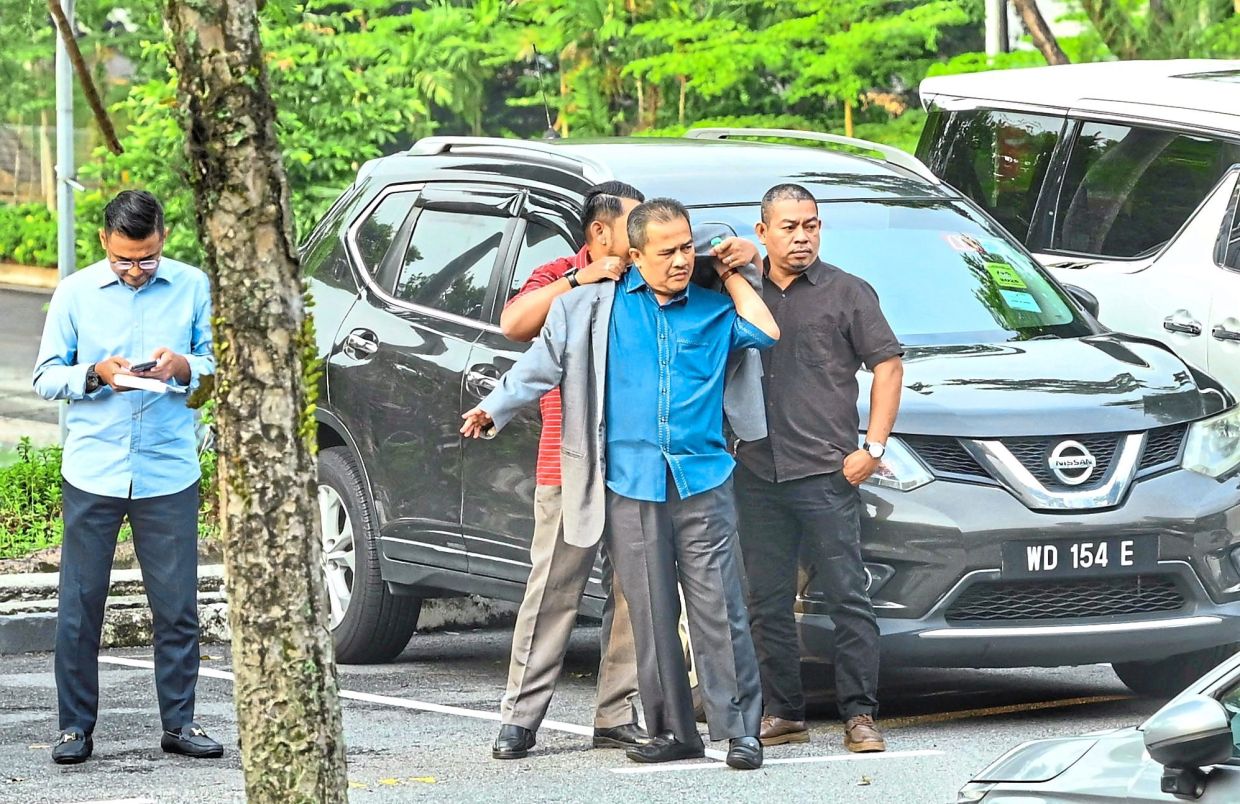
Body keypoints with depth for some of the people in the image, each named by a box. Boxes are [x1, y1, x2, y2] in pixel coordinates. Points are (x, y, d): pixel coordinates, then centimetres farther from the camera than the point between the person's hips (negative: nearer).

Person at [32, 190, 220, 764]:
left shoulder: (192, 287, 5)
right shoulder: (75, 293, 4)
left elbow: (218, 363, 9)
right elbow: (46, 377, 6)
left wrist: (184, 366, -12)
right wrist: (96, 374, -13)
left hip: (168, 473, 0)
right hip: (93, 472, 0)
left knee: (177, 604, 1)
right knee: (80, 604, 1)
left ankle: (178, 721, 11)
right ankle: (76, 726, 8)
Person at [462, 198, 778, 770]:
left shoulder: (713, 309, 11)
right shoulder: (598, 305, 9)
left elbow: (764, 333, -2)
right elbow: (546, 360, 12)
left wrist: (731, 275, 6)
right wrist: (495, 408, 6)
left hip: (703, 483, 0)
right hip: (630, 486, 1)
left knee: (719, 610, -6)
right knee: (651, 615, 3)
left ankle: (741, 730, -3)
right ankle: (673, 732, 10)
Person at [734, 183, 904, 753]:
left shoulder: (847, 293, 4)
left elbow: (887, 365, 2)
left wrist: (872, 447, -7)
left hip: (826, 472, -4)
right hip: (757, 474, 4)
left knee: (848, 595, -6)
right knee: (768, 601, 7)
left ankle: (859, 715, -4)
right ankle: (783, 714, 14)